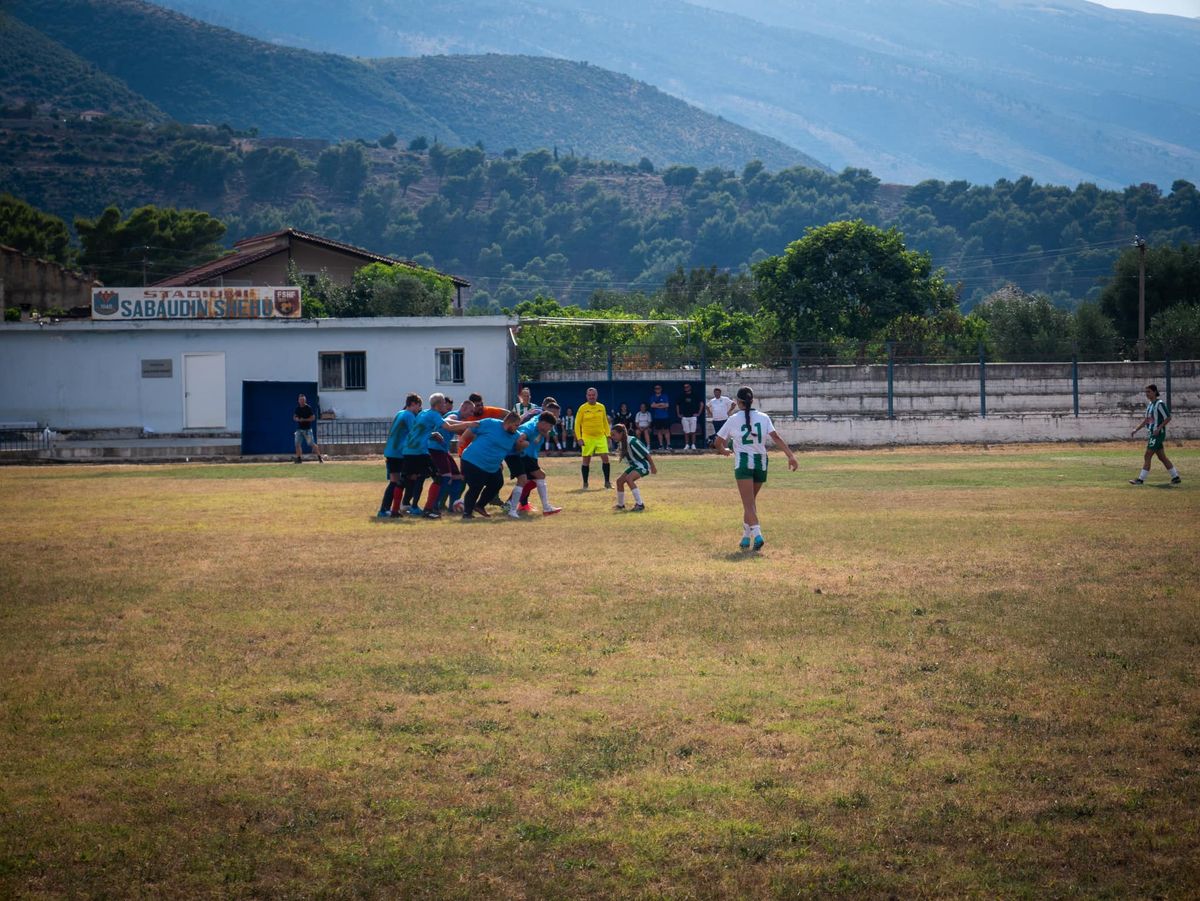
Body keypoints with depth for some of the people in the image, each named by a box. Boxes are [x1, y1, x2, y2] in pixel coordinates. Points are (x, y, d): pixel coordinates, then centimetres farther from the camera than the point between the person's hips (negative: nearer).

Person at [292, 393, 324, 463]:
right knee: (297, 444, 0)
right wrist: (297, 419, -8)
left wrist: (304, 420, -17)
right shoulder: (297, 408, 9)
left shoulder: (308, 408, -7)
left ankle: (319, 457, -1)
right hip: (299, 429, 5)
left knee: (312, 444, -8)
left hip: (307, 429, -5)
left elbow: (313, 418, -9)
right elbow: (294, 417, 15)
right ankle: (299, 458, 9)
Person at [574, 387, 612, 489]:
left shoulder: (601, 407, 7)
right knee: (586, 460, 0)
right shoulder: (583, 408, -3)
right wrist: (579, 438, -9)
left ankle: (607, 482, 4)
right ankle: (585, 483, 11)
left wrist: (608, 435, 8)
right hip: (587, 438, -2)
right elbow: (577, 424, -2)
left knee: (605, 458, -5)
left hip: (601, 437, 2)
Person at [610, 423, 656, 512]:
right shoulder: (620, 443, 1)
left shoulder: (632, 441, -27)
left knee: (629, 478, -29)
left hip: (643, 465, -9)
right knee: (619, 480, 5)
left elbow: (646, 453, -22)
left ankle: (639, 504, -25)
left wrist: (653, 467, -17)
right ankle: (620, 505, 23)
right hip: (634, 465, 9)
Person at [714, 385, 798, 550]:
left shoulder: (733, 420, -1)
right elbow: (776, 438, -6)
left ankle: (757, 534, -27)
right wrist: (791, 456, -11)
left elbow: (719, 442, 5)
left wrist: (723, 451, 28)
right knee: (751, 501, 19)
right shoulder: (763, 418, 5)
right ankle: (746, 536, 23)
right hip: (761, 462, 4)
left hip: (743, 463, -4)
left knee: (748, 503, -8)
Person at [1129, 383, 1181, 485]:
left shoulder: (1160, 404, -12)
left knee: (1147, 456, -9)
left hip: (1158, 434, -9)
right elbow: (1146, 420, 22)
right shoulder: (1150, 404, 15)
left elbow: (1168, 418, -14)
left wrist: (1159, 428, -22)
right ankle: (1175, 477, 16)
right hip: (1151, 434, 9)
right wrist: (1136, 430, 17)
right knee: (1162, 457, 11)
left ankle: (1141, 479, -8)